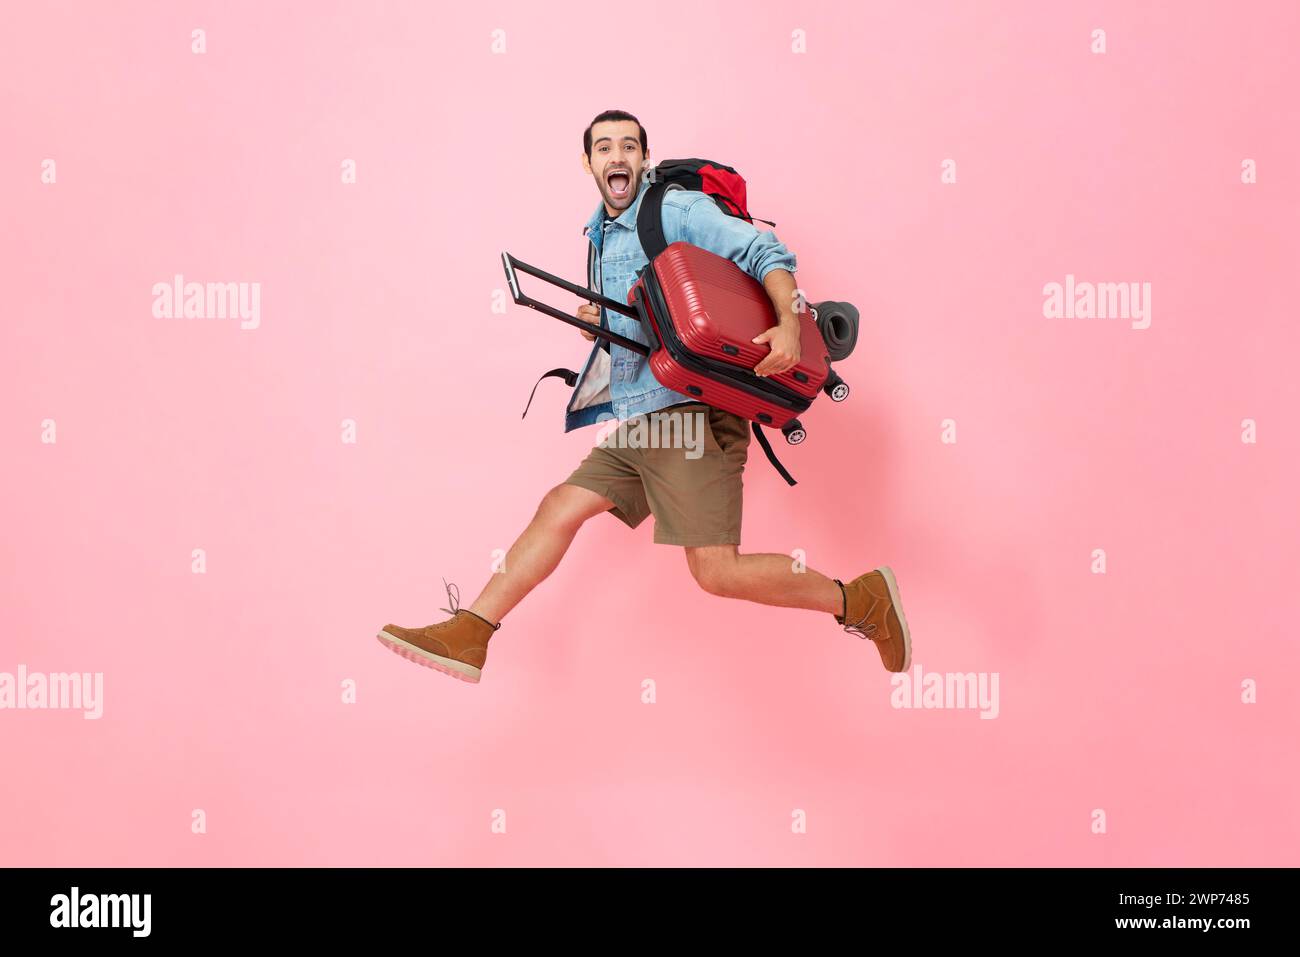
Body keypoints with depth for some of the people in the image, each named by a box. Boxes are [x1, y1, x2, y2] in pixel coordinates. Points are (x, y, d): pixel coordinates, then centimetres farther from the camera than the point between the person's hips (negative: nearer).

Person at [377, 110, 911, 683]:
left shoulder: (678, 210, -5)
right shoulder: (599, 235, 20)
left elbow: (768, 254, -12)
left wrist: (789, 326, -29)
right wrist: (598, 323, 9)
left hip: (689, 410, -8)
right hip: (636, 420, 8)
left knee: (717, 573, -12)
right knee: (560, 508, 6)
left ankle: (863, 599, 4)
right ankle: (469, 635, 13)